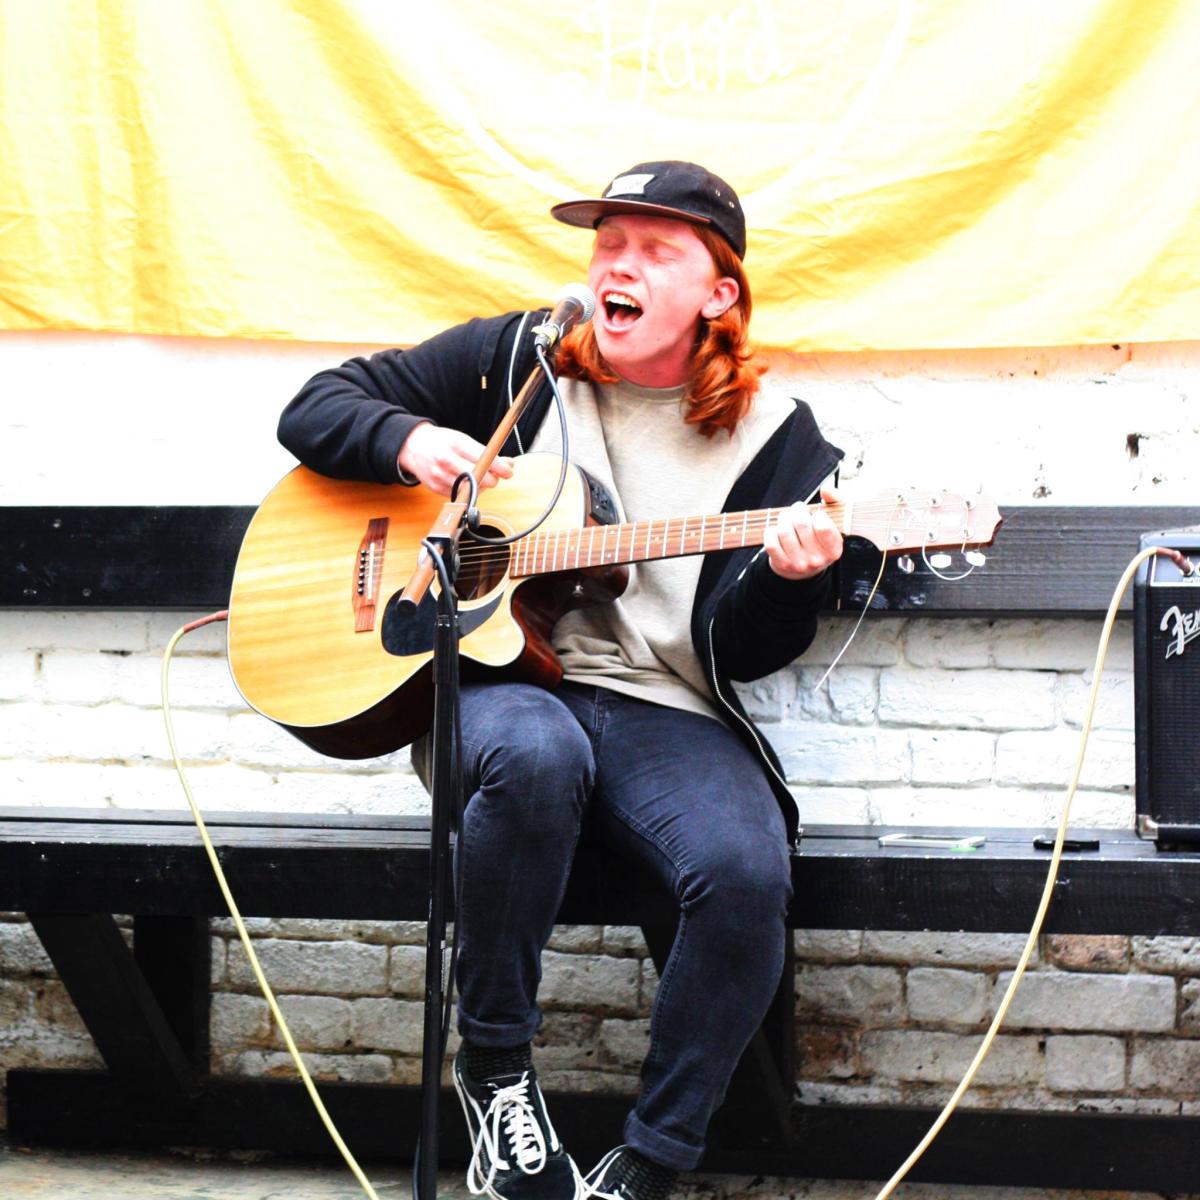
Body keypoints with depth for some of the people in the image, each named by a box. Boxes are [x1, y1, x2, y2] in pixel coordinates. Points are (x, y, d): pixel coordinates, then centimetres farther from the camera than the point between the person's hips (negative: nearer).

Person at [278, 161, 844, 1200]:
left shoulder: (776, 438, 7)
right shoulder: (516, 359, 10)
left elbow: (741, 652, 1)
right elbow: (315, 410, 14)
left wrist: (785, 576, -21)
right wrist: (408, 440, -6)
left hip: (668, 713, 0)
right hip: (501, 683, 0)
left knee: (748, 872, -31)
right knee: (535, 749, -38)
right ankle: (494, 1070, -17)